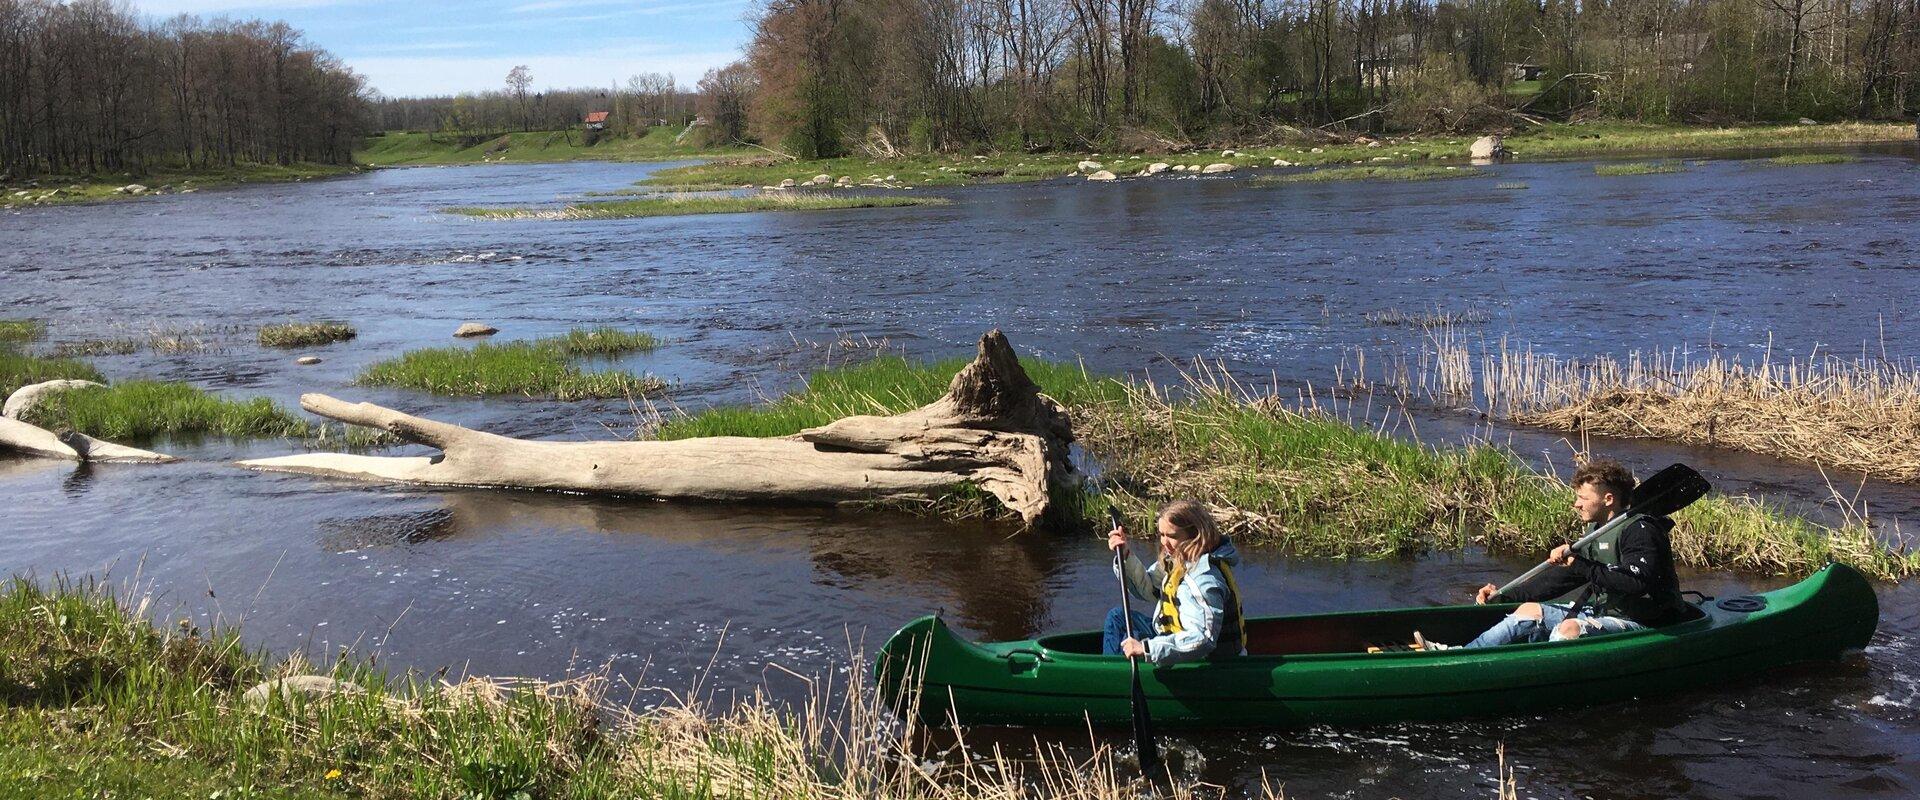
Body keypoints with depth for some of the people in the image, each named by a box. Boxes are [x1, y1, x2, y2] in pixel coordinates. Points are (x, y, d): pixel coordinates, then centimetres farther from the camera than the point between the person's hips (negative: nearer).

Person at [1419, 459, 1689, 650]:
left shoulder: (1640, 530, -16)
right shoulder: (1598, 531, 14)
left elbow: (1639, 582, -33)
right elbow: (1561, 578, 19)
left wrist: (1583, 566, -35)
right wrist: (1505, 595, 12)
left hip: (1640, 624, -9)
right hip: (1601, 612, 9)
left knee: (1569, 629, -33)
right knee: (1530, 610, 0)